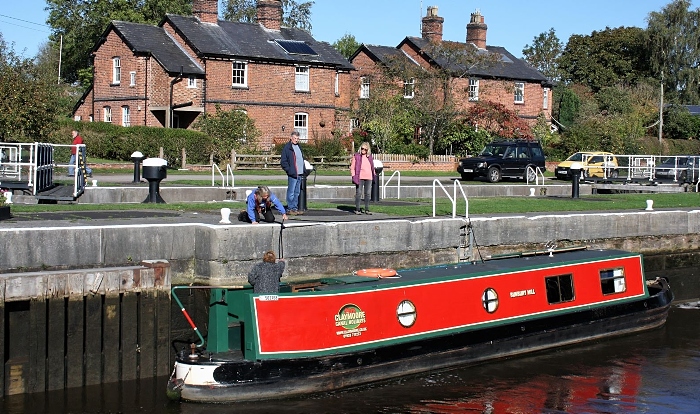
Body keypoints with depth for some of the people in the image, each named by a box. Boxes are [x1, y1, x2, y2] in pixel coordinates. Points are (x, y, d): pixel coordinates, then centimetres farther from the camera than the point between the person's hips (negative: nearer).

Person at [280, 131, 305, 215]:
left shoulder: (298, 146, 18)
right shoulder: (287, 147, -6)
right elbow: (283, 161, -9)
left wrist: (303, 170, 15)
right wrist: (289, 170, -14)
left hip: (300, 174, 8)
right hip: (292, 174, -8)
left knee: (297, 192, 12)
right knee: (291, 192, -4)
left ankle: (295, 208, 17)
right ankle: (291, 208, 0)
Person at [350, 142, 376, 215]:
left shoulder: (370, 157, 13)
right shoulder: (356, 156, 0)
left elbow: (372, 167, 24)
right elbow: (352, 167, -1)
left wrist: (374, 175, 16)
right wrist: (354, 176, -10)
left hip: (368, 178, 4)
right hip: (360, 178, -4)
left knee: (367, 194, 6)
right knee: (358, 193, -3)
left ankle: (367, 210, 12)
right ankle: (357, 209, 2)